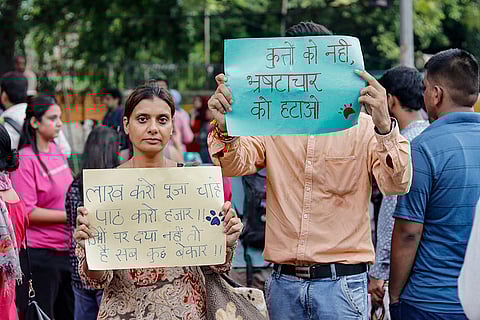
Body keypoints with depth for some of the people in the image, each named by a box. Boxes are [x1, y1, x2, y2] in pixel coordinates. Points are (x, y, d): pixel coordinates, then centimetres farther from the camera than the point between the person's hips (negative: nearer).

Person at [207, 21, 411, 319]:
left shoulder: (362, 127, -1)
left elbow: (396, 184, -14)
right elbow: (235, 165, -9)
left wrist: (384, 125, -31)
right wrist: (225, 127, -30)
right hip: (284, 281, 3)